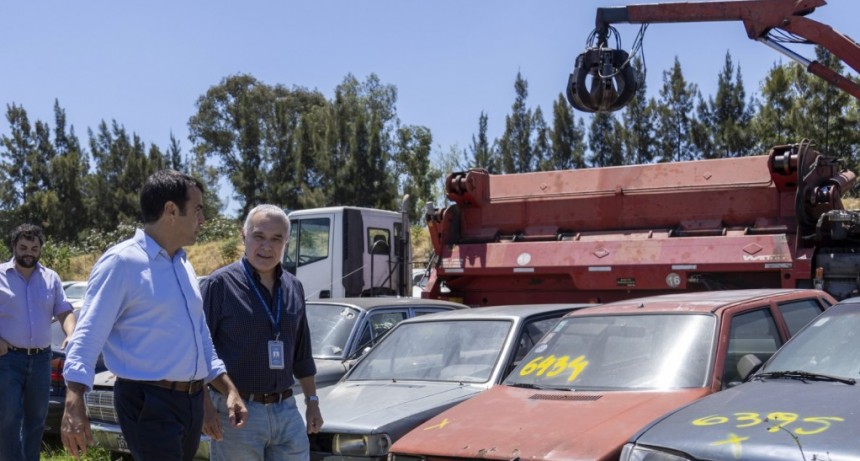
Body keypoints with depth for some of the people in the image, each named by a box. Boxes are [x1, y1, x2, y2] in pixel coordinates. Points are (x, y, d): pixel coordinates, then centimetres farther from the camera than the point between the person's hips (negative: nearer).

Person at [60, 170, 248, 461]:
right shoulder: (122, 262, -10)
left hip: (192, 401, 8)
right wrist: (74, 403, -28)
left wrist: (229, 390, 14)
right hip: (148, 403, -8)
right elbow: (88, 335, -16)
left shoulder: (184, 266, 15)